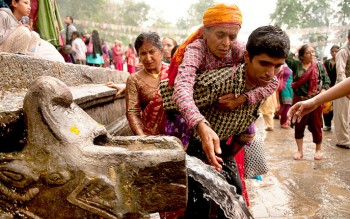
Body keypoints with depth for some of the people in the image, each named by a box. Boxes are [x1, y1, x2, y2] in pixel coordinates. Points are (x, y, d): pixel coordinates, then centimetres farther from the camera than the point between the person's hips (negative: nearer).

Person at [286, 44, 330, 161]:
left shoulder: (319, 65, 4)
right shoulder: (296, 64, 2)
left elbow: (326, 79, 4)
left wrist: (324, 90, -11)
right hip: (299, 100, 0)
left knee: (316, 125, 6)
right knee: (299, 125, 7)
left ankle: (319, 149, 25)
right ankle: (300, 151, 20)